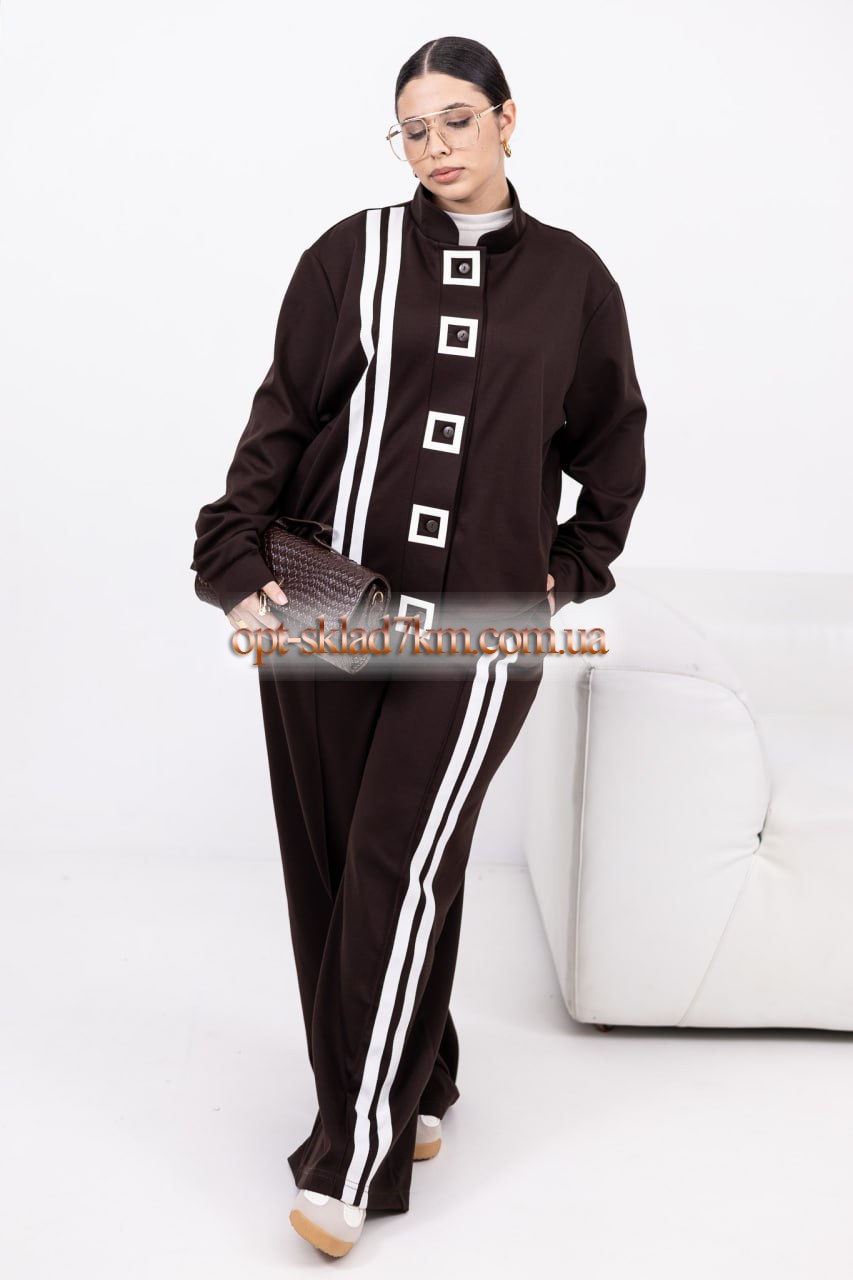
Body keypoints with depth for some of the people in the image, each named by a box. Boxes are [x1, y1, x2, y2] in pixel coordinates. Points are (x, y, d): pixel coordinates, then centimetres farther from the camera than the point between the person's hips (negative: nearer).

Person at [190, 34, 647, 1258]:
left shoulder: (571, 276, 9)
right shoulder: (351, 255, 7)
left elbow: (613, 444, 21)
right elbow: (279, 420, 4)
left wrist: (570, 570, 13)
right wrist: (237, 568, -6)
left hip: (479, 625, -1)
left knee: (403, 868, -9)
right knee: (332, 867, 5)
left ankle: (354, 1161, 0)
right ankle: (413, 1092, 25)